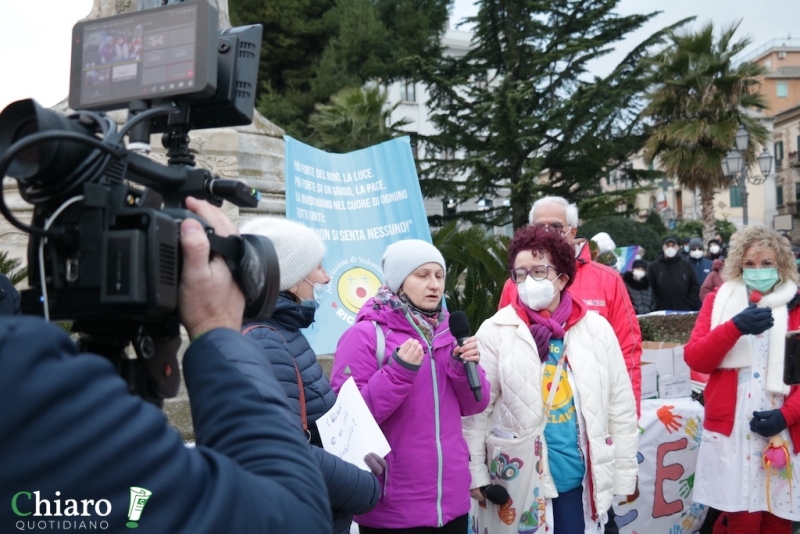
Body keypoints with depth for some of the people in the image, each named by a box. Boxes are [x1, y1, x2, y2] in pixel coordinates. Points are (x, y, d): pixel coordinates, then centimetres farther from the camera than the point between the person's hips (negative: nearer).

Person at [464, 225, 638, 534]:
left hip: (580, 478, 2)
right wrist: (476, 474, -7)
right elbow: (476, 412, -6)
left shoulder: (597, 329, 0)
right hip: (517, 481, -2)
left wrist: (624, 473, 4)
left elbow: (621, 408, 4)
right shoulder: (495, 332, -6)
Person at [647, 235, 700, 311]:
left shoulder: (686, 264, 10)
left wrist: (692, 306, 0)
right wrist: (654, 308, -7)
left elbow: (694, 286, 10)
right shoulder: (653, 266, 4)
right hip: (662, 312, -2)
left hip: (685, 311, 2)